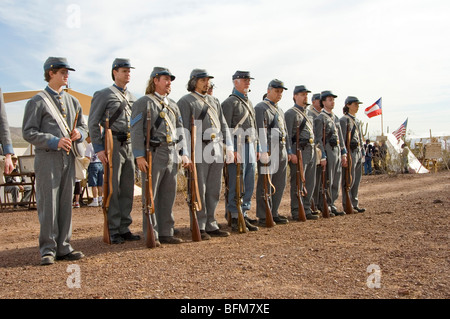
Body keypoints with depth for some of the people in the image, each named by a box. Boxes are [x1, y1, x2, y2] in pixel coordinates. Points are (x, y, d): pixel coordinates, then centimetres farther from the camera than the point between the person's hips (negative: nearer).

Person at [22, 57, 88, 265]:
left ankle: (63, 247, 16)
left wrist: (79, 133, -1)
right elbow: (29, 132, -6)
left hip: (69, 157, 6)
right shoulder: (38, 101, -1)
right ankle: (48, 250, 5)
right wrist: (54, 141, -18)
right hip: (48, 158, -6)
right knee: (48, 204, -4)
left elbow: (83, 126, 23)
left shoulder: (72, 101, 17)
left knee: (66, 203, 8)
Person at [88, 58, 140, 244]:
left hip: (130, 146, 6)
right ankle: (113, 232, 3)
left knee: (127, 189, 7)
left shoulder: (132, 97, 18)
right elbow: (93, 123, -5)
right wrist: (99, 148, -13)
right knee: (113, 189, -4)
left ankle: (124, 229, 16)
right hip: (113, 145, -6)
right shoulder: (104, 95, -1)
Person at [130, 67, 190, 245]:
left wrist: (184, 153, 9)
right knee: (150, 196, -1)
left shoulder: (173, 105, 18)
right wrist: (139, 156, -16)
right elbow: (136, 130, -9)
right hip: (153, 155, -6)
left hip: (172, 155, 6)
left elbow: (180, 130, 19)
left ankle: (166, 233, 18)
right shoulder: (143, 103, -1)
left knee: (169, 195, 9)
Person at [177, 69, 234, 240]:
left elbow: (223, 125, 19)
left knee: (214, 190, 9)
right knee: (199, 190, -2)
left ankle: (211, 225, 17)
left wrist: (229, 147, 9)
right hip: (199, 150, -6)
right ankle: (199, 227, 6)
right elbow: (184, 129, -8)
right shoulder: (185, 101, 0)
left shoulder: (214, 101, 20)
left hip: (217, 149, 6)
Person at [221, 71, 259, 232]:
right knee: (236, 185, -6)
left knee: (249, 184, 11)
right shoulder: (230, 102, -6)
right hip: (237, 147, -9)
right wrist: (231, 149, -20)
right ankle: (236, 218, -2)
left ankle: (245, 214, 20)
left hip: (250, 147, 9)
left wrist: (257, 147, 18)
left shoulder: (249, 103, 21)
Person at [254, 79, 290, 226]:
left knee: (280, 184, 10)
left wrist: (288, 151, 20)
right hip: (268, 150, -9)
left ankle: (274, 213, 19)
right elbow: (261, 131, -15)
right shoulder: (260, 108, -5)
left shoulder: (280, 110, 22)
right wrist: (264, 151, -22)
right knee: (265, 184, -5)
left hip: (281, 151, 9)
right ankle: (263, 217, 0)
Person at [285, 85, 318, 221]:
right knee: (298, 183, -5)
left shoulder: (308, 114, 21)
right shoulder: (290, 113, -5)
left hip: (311, 150, 8)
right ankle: (296, 212, 1)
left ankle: (306, 210, 17)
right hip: (299, 151, -8)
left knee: (310, 183, 9)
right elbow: (287, 135, -12)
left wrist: (315, 148, 18)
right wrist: (291, 153, -19)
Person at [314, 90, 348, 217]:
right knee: (327, 182, -3)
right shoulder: (320, 118, -8)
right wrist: (322, 156, -18)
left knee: (336, 181, 10)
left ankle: (332, 206, 17)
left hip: (337, 151, 8)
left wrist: (343, 153, 14)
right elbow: (318, 139, -14)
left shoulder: (335, 118, 17)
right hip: (328, 151, -8)